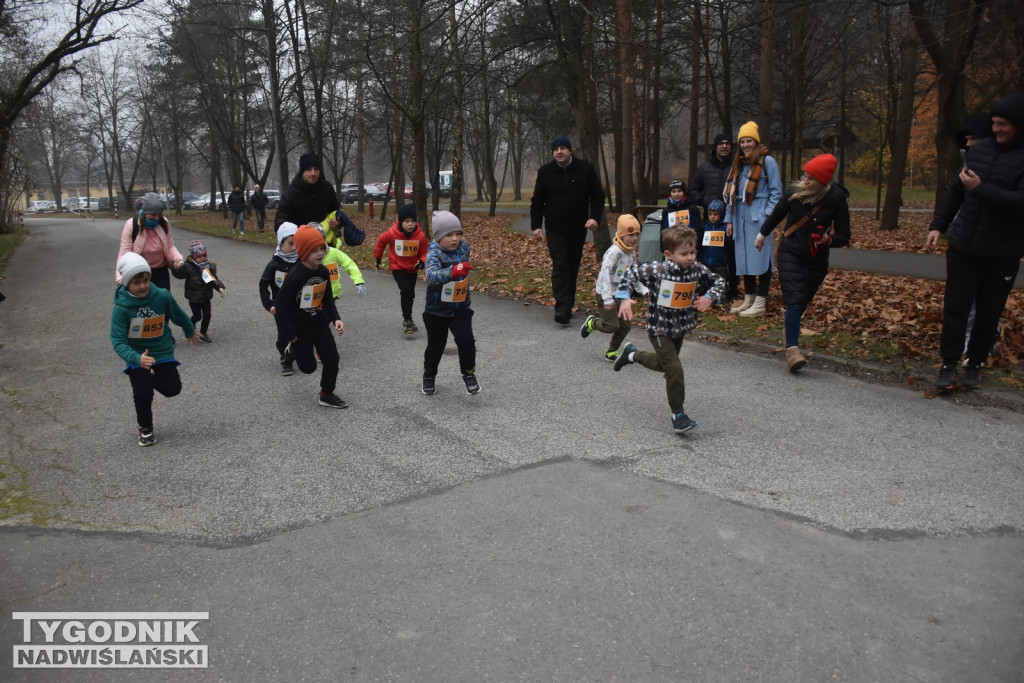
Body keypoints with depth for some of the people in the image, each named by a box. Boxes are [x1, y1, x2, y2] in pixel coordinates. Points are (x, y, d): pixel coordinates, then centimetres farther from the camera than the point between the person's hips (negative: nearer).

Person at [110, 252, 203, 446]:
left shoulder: (162, 296, -15)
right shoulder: (121, 307, -20)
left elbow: (179, 316, 7)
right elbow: (118, 341, -24)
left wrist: (190, 331, 24)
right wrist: (137, 359, -41)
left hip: (163, 351, 2)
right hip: (137, 356, -2)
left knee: (172, 389, -7)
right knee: (143, 394, -8)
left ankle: (152, 378, 31)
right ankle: (145, 429, 22)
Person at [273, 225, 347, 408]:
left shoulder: (323, 272, -6)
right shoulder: (294, 277, -27)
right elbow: (280, 305, -21)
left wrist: (336, 318, -6)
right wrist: (289, 334, -17)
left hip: (320, 325, 5)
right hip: (299, 329, -5)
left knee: (332, 359, 0)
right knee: (309, 367, 7)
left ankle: (326, 395, 20)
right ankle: (293, 350, 40)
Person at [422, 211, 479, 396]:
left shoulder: (463, 246, -8)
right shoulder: (434, 253, -24)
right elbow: (431, 276, -45)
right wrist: (452, 271, -59)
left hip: (461, 307, 3)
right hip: (437, 310, -3)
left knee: (466, 340, -13)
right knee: (436, 345, 11)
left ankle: (469, 373, 11)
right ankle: (429, 375, 39)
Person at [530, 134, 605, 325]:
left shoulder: (585, 169, 0)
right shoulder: (545, 172, 1)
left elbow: (597, 195, 4)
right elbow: (537, 200, 7)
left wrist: (594, 217, -10)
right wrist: (535, 225, -1)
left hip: (578, 229, 1)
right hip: (555, 230, -1)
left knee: (573, 267, 9)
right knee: (560, 267, -11)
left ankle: (568, 305, 20)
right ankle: (562, 308, -18)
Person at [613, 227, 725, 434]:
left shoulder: (698, 271, -11)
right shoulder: (657, 270, -23)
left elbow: (719, 282, 3)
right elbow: (632, 273, -12)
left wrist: (709, 297, -15)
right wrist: (624, 298, -21)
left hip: (680, 328, 6)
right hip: (659, 329, -6)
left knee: (663, 364, 25)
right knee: (674, 368, -14)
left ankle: (632, 354, 53)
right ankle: (678, 414, 1)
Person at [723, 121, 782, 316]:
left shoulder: (767, 162, -2)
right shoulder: (738, 164, 18)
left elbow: (776, 192, -5)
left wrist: (767, 216, -15)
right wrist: (729, 219, 11)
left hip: (758, 217, -7)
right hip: (740, 218, 7)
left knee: (761, 258, -5)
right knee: (744, 258, 9)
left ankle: (760, 303, -3)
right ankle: (748, 300, 17)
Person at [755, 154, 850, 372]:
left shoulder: (836, 200, -13)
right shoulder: (795, 191, -9)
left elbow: (844, 237, -7)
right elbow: (778, 213, 12)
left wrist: (828, 239, -29)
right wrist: (763, 234, 25)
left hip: (816, 260, 0)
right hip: (790, 254, 0)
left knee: (801, 302, 7)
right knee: (793, 300, -13)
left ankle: (791, 336, 26)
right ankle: (792, 348, -20)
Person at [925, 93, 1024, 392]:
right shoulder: (979, 149, 5)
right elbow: (954, 191, 14)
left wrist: (980, 188, -23)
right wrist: (937, 226, 10)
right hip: (963, 246, 3)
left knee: (989, 313, 7)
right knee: (955, 307, 2)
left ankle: (975, 364, 22)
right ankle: (949, 365, 10)